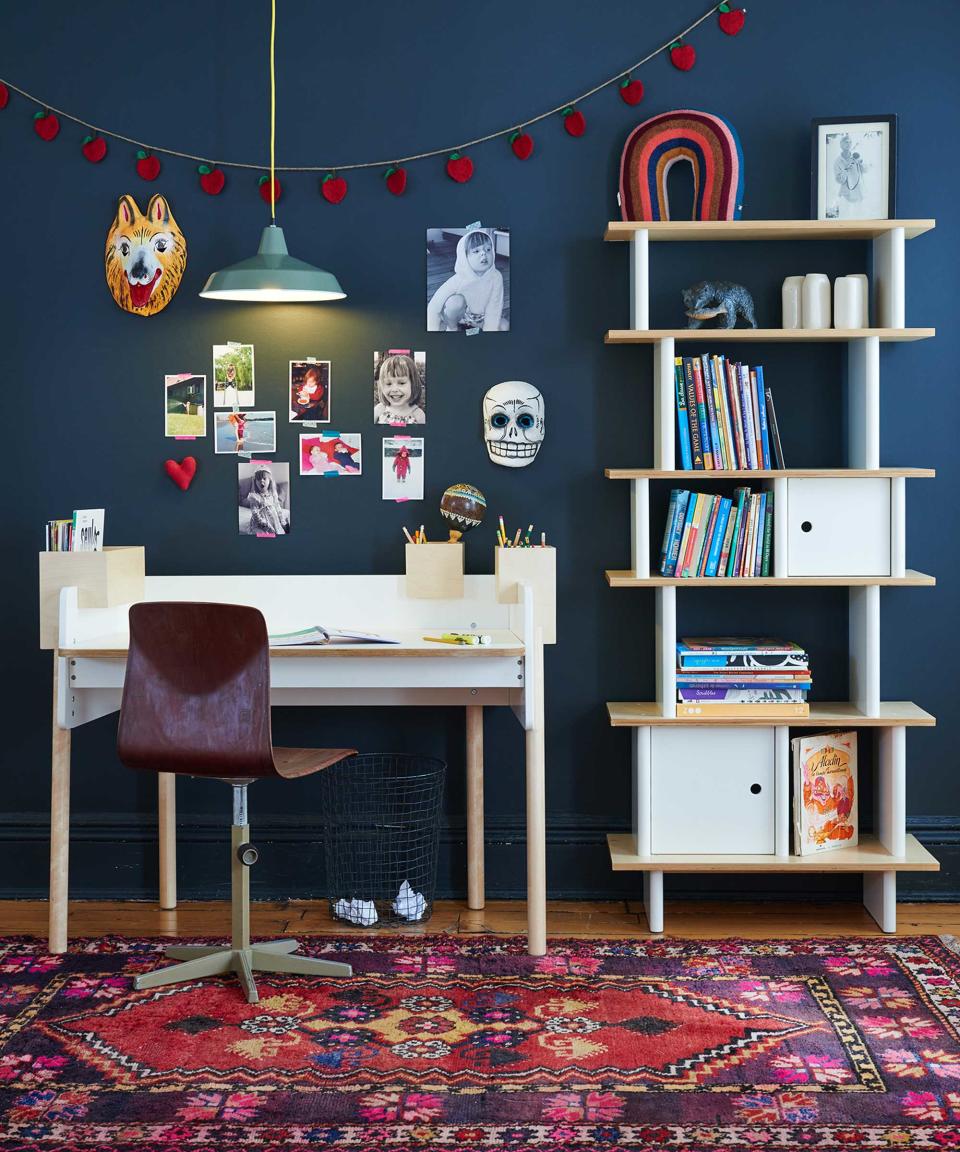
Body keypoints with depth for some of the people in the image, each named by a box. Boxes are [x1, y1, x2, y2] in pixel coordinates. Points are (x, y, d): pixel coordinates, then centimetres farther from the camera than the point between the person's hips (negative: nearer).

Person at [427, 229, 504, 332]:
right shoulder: (458, 280, -30)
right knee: (455, 300, -32)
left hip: (480, 319, 2)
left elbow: (493, 311, -24)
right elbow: (433, 309, -29)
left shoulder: (496, 277, -25)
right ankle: (452, 328, -4)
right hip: (460, 316, -2)